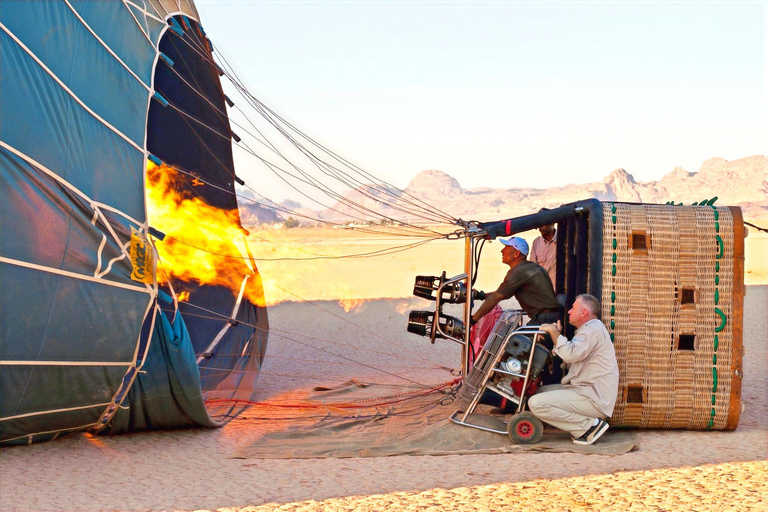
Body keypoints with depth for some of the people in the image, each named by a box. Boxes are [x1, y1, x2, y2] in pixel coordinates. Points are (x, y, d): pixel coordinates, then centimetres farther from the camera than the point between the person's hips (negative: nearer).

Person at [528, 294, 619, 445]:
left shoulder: (593, 329, -13)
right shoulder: (588, 329, 23)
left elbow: (570, 354, -27)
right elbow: (571, 358, 20)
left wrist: (554, 332, -12)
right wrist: (556, 334, 15)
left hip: (594, 399, -11)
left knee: (536, 403, -20)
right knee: (541, 391, 19)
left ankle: (591, 425, -14)